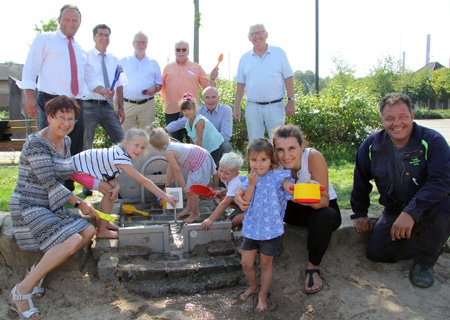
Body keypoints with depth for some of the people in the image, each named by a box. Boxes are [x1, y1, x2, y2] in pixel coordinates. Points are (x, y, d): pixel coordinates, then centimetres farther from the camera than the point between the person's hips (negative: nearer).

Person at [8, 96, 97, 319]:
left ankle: (38, 270, 4)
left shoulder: (66, 142, 8)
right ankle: (21, 291, -11)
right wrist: (79, 203, -15)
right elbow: (49, 182, -20)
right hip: (28, 207, -9)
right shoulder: (36, 143, -17)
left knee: (88, 231, -5)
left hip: (51, 206, 9)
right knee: (72, 241, -25)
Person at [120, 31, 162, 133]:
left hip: (148, 105, 1)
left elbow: (159, 84, 14)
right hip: (127, 104, -1)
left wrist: (154, 89, -11)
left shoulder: (153, 63, 14)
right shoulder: (124, 62, 11)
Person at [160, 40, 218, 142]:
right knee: (175, 141, 11)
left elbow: (207, 86, 5)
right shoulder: (167, 68, 11)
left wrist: (212, 78, -12)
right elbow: (162, 86, 11)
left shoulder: (197, 67, 8)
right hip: (172, 111, 1)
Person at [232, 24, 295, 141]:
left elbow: (288, 79, 2)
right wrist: (236, 108, 6)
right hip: (252, 107, 2)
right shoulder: (245, 58, 9)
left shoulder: (279, 53, 3)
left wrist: (291, 101, -5)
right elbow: (241, 84, 10)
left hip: (275, 106, -2)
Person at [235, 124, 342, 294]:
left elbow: (324, 200, -29)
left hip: (323, 207, -2)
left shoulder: (314, 157, -31)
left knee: (323, 217, -37)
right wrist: (239, 195, -42)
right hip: (295, 209, 3)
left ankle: (313, 268, -11)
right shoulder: (274, 163, -22)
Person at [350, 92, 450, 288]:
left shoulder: (432, 141, -18)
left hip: (428, 208, -3)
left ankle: (425, 262, -8)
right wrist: (359, 214, 8)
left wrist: (411, 213, -39)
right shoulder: (371, 146, -7)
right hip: (394, 210, 3)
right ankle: (431, 244, 15)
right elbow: (361, 182, 7)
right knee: (376, 253, -12)